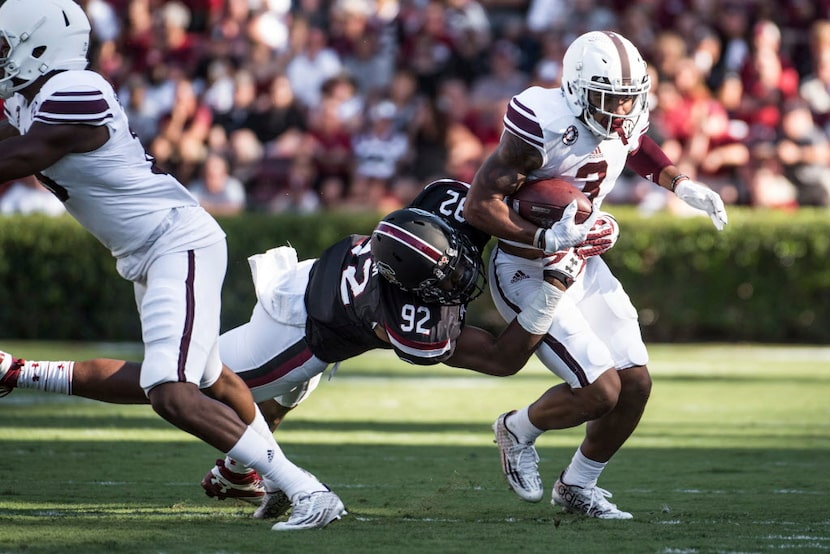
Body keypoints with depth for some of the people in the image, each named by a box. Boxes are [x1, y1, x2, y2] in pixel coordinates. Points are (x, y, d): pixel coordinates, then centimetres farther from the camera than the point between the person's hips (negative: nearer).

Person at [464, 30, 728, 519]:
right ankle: (518, 432, 16)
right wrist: (546, 239, -36)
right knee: (600, 391, -15)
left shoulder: (625, 122, -5)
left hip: (583, 266, 8)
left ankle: (577, 486, 26)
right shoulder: (545, 128, -28)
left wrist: (682, 186, 8)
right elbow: (480, 205, -28)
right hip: (528, 273, -8)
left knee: (636, 385, 4)